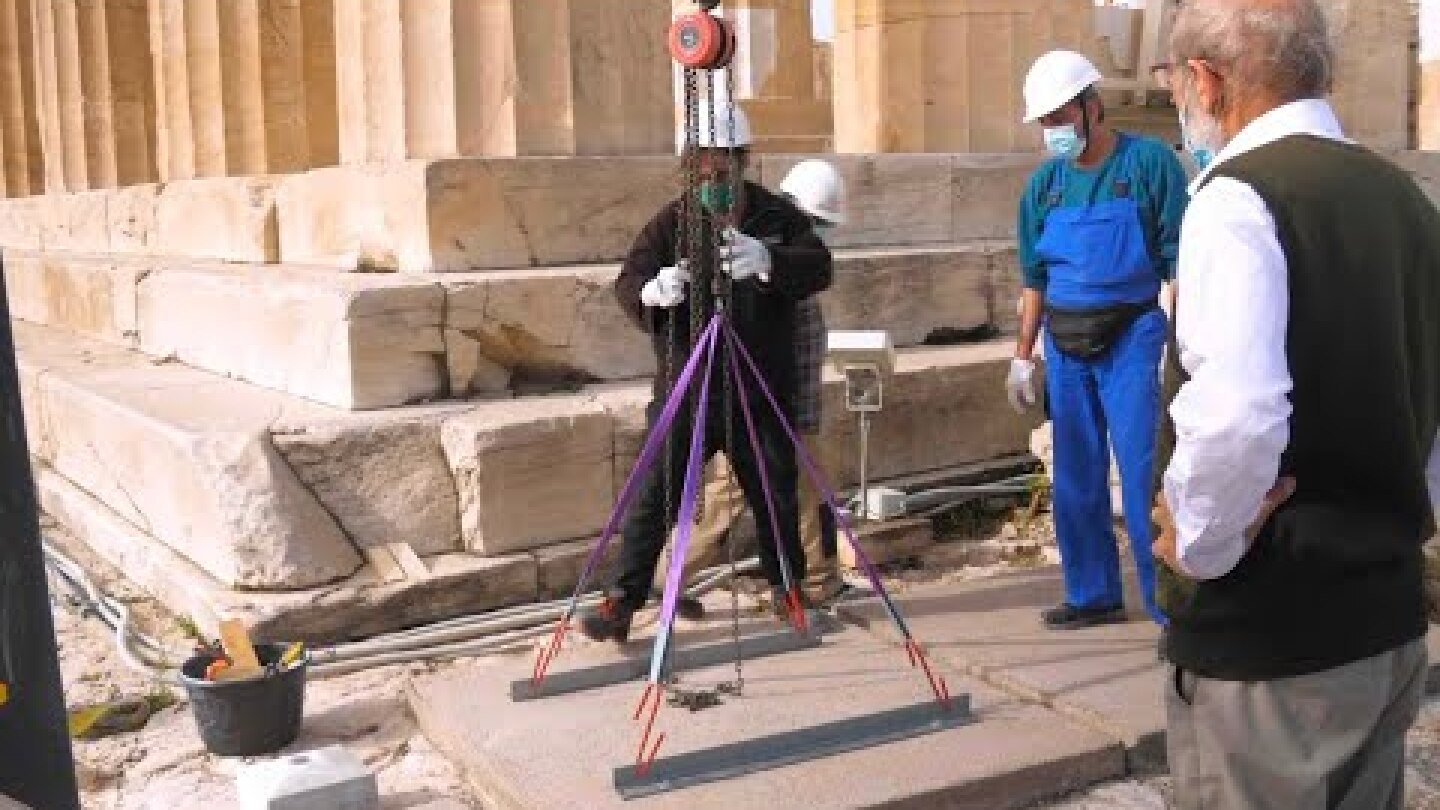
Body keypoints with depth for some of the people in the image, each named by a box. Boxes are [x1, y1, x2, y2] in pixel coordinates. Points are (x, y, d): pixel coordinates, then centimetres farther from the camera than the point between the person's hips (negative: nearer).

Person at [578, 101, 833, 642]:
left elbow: (818, 267, -16)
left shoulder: (778, 217, 0)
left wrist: (768, 261, -38)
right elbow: (626, 284, -10)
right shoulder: (673, 222, -1)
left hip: (760, 394, 1)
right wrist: (652, 291, -35)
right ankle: (622, 602, 7)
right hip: (685, 391, -1)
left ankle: (788, 589, 34)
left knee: (775, 496, 13)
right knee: (653, 497, -3)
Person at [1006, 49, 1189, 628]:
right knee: (1075, 478, 11)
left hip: (1130, 340, -5)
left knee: (1143, 476, -7)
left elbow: (1179, 262, -7)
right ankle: (1093, 594, 23)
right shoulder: (1045, 182, 8)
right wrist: (1022, 356, 12)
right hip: (1064, 346, 5)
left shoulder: (1149, 162, -6)